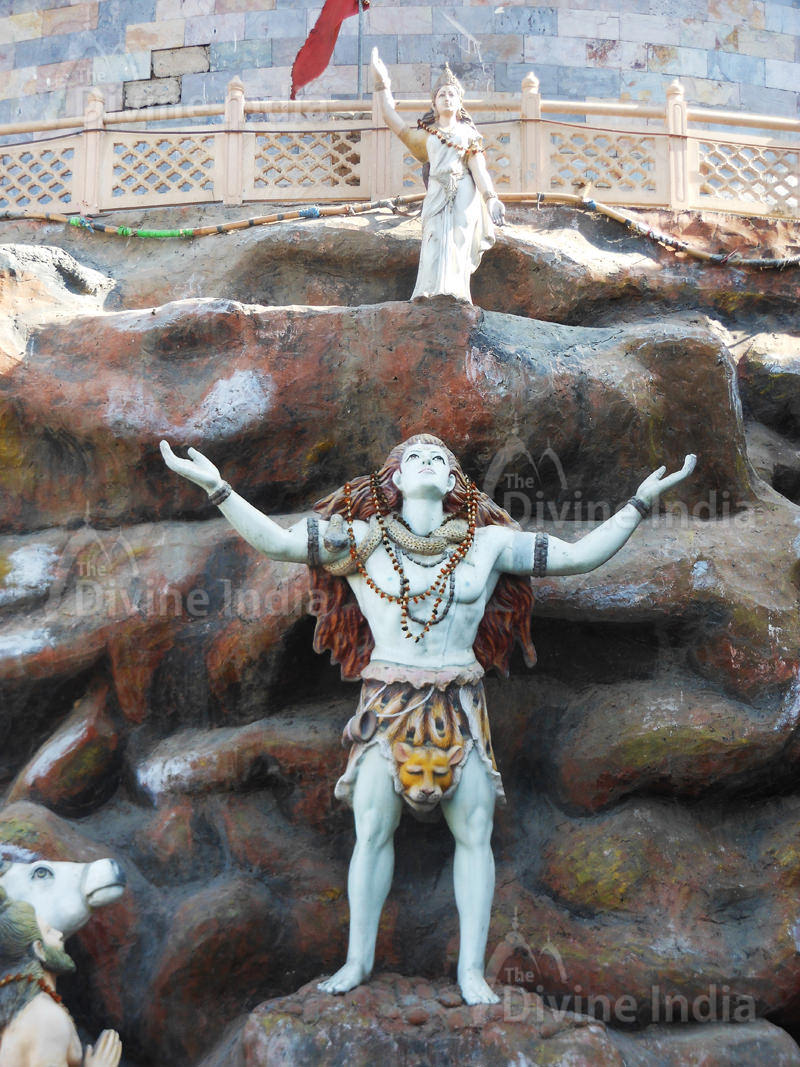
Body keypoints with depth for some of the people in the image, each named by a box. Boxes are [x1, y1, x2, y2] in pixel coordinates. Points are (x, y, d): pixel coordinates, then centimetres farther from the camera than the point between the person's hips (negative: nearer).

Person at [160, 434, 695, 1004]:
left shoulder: (490, 543, 5)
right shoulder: (362, 539, 1)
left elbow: (580, 555, 5)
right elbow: (276, 541, -5)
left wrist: (641, 501, 1)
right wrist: (217, 487, -15)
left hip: (460, 705, 1)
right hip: (387, 701, -1)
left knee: (474, 833, 2)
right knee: (372, 832, 2)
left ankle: (472, 969, 15)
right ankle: (359, 958, 20)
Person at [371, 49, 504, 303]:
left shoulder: (468, 134, 18)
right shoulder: (427, 134, 22)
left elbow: (479, 169, 7)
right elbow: (391, 118, 17)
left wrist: (491, 199, -7)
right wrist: (382, 82, 14)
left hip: (463, 196, -1)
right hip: (436, 194, 1)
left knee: (457, 246, -17)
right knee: (437, 244, -16)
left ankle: (454, 292, -26)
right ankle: (435, 292, -26)